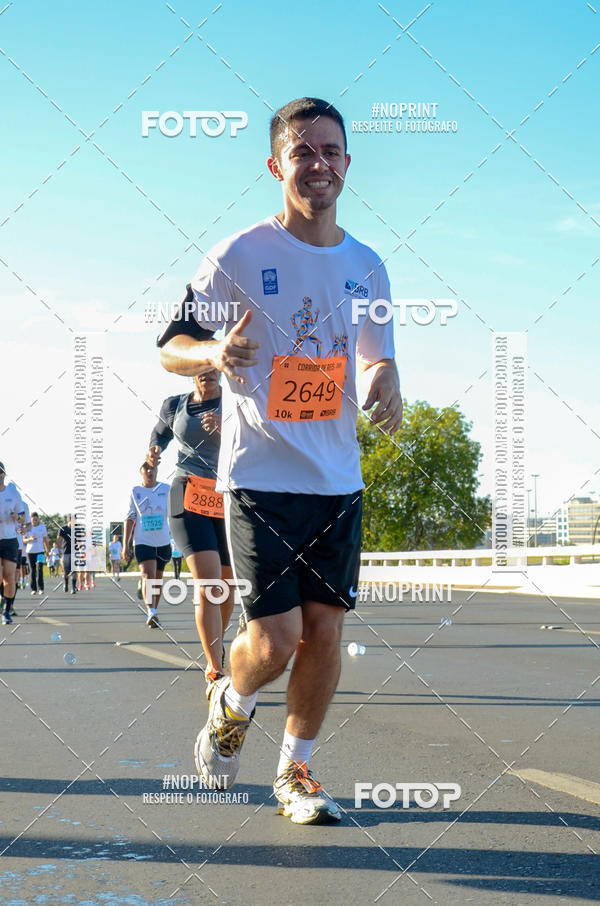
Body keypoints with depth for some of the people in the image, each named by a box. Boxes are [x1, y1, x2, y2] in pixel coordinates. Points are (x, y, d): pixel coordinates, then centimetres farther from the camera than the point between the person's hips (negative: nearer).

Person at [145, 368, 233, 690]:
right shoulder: (173, 406, 9)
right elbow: (161, 432, 29)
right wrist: (154, 450, 7)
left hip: (228, 498, 1)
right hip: (187, 495, -1)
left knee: (226, 582, 9)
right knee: (207, 580, -18)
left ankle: (216, 643, 39)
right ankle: (215, 671, -21)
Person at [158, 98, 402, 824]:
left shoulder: (366, 266, 8)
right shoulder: (238, 257, -6)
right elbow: (169, 348, -1)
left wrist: (386, 384, -4)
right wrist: (213, 352, -24)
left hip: (338, 480, 5)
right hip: (260, 476, -4)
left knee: (325, 630, 5)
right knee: (276, 638, -9)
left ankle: (295, 771, 23)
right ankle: (230, 706, 25)